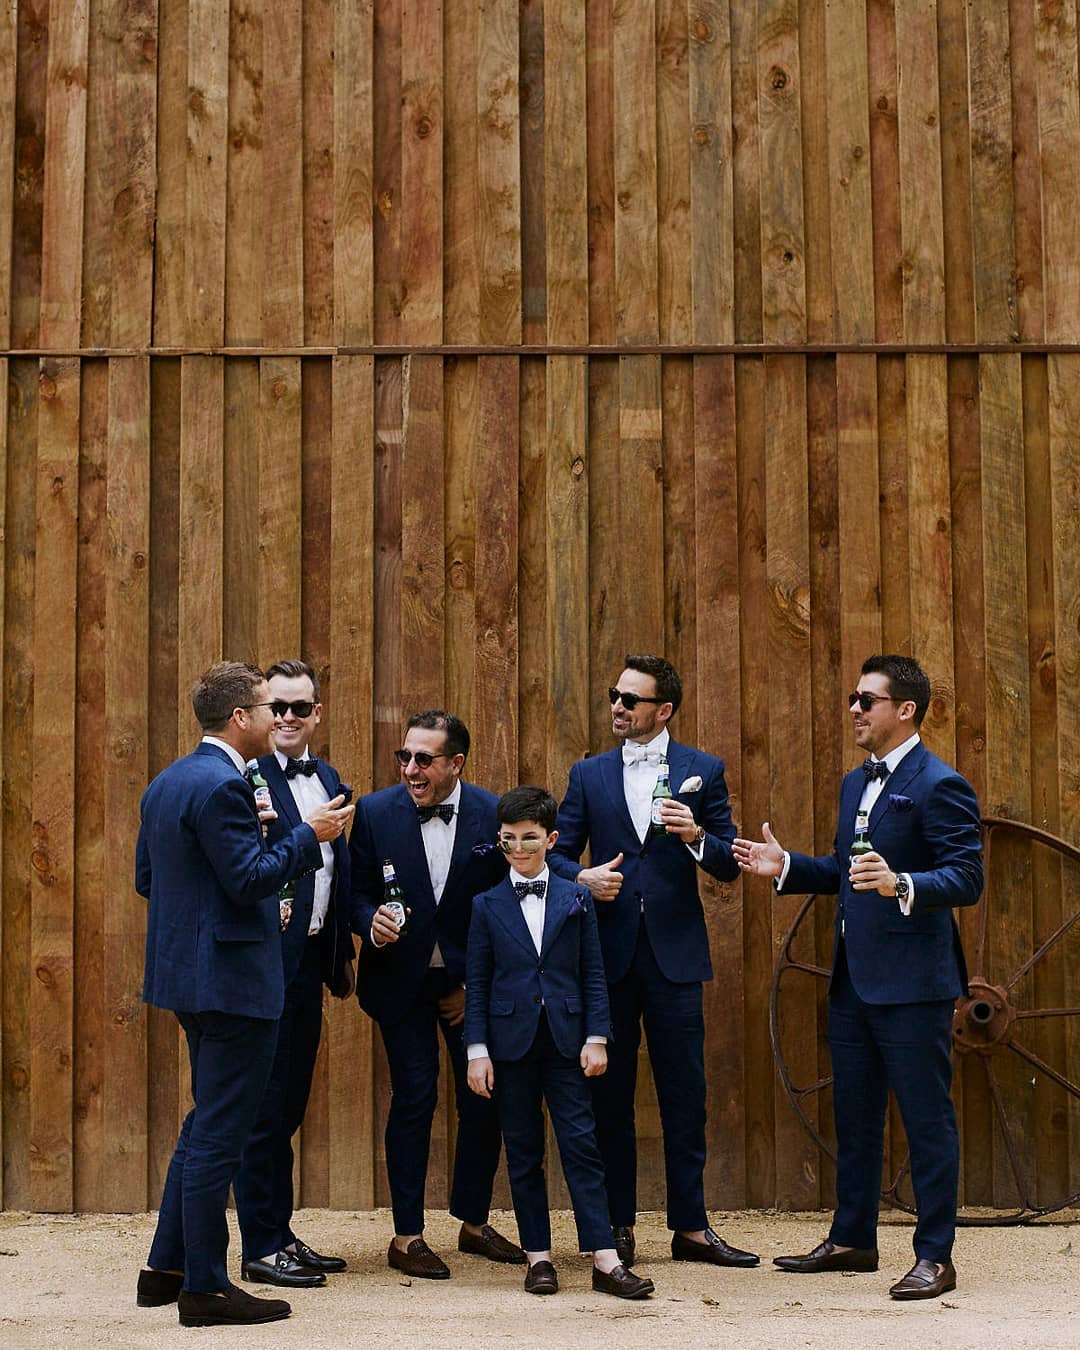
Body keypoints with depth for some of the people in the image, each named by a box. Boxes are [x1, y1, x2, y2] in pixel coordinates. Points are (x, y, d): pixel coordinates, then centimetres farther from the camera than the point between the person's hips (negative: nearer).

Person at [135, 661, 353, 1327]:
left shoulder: (167, 783, 12)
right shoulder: (221, 785, -18)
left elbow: (146, 878, 17)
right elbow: (250, 878, -23)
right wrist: (309, 835, -11)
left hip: (187, 972, 10)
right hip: (233, 978, -10)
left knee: (207, 1124, 19)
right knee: (220, 1134, -3)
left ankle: (166, 1267, 25)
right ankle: (204, 1287, 3)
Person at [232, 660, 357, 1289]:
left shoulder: (329, 780, 13)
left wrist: (343, 955, 19)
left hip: (309, 962, 8)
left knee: (290, 1105, 15)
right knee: (266, 1108, -1)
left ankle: (281, 1233, 25)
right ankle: (261, 1247, 8)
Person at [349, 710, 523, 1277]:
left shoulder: (494, 815, -8)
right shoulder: (375, 812, -7)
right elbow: (356, 891, 1)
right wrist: (372, 923, -22)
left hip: (471, 981, 1)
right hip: (402, 979, -1)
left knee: (484, 1100, 4)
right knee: (413, 1100, -4)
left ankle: (475, 1224, 22)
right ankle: (406, 1236, 7)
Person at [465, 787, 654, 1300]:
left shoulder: (575, 899, 6)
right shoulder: (487, 905, 4)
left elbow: (593, 974, 6)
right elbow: (476, 984, 3)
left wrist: (596, 1039, -2)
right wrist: (477, 1050, -3)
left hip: (565, 1041, 0)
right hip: (511, 1041, 0)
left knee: (581, 1146, -4)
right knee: (523, 1154, 5)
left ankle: (605, 1260, -5)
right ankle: (538, 1257, 12)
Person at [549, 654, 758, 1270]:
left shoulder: (703, 771, 6)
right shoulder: (589, 775, 10)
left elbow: (729, 866, 4)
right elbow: (557, 853, 10)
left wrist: (696, 836, -16)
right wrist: (582, 877, -10)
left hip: (675, 951, -1)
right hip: (609, 952, 1)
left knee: (685, 1097, 1)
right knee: (610, 1096, 5)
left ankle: (691, 1228, 8)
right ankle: (618, 1226, 14)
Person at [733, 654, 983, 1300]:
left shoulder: (940, 785, -12)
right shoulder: (856, 783, 16)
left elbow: (967, 878, -19)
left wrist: (901, 885, -34)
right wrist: (786, 866, 11)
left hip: (913, 981, -9)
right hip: (853, 979, 9)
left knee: (927, 1119, 0)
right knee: (854, 1115, 16)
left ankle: (935, 1257, 8)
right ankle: (853, 1239, 28)